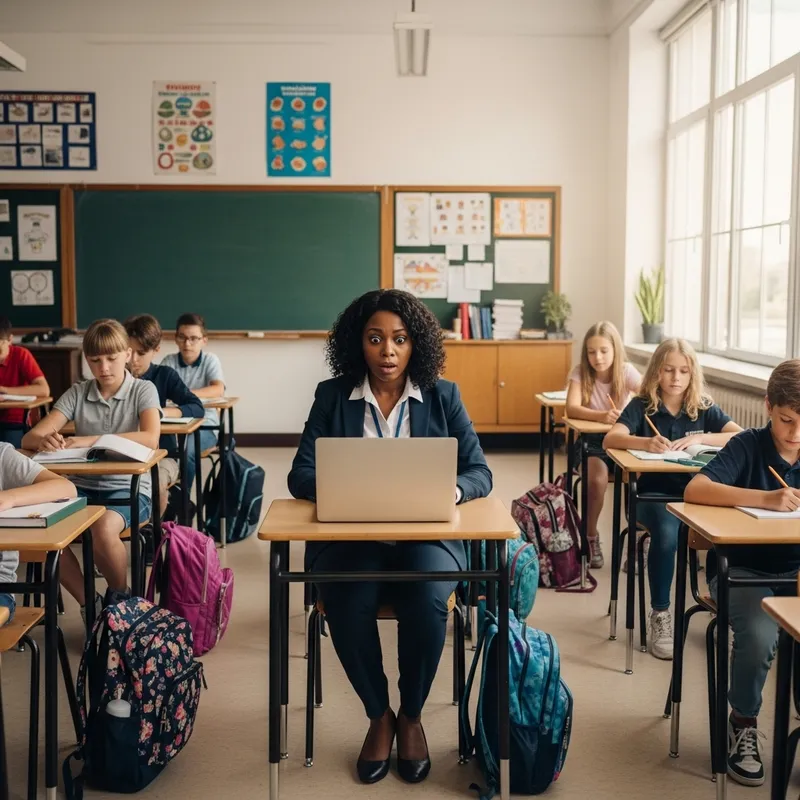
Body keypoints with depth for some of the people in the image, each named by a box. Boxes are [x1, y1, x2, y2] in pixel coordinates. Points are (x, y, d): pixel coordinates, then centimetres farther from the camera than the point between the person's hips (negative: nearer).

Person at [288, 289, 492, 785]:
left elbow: (480, 472, 0)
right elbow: (301, 475, -2)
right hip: (350, 536, 0)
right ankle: (379, 716, 0)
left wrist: (452, 492, -24)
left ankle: (412, 716, -1)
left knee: (427, 601, -31)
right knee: (347, 605, -30)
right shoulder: (332, 395, 4)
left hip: (427, 536, 0)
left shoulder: (443, 396, 4)